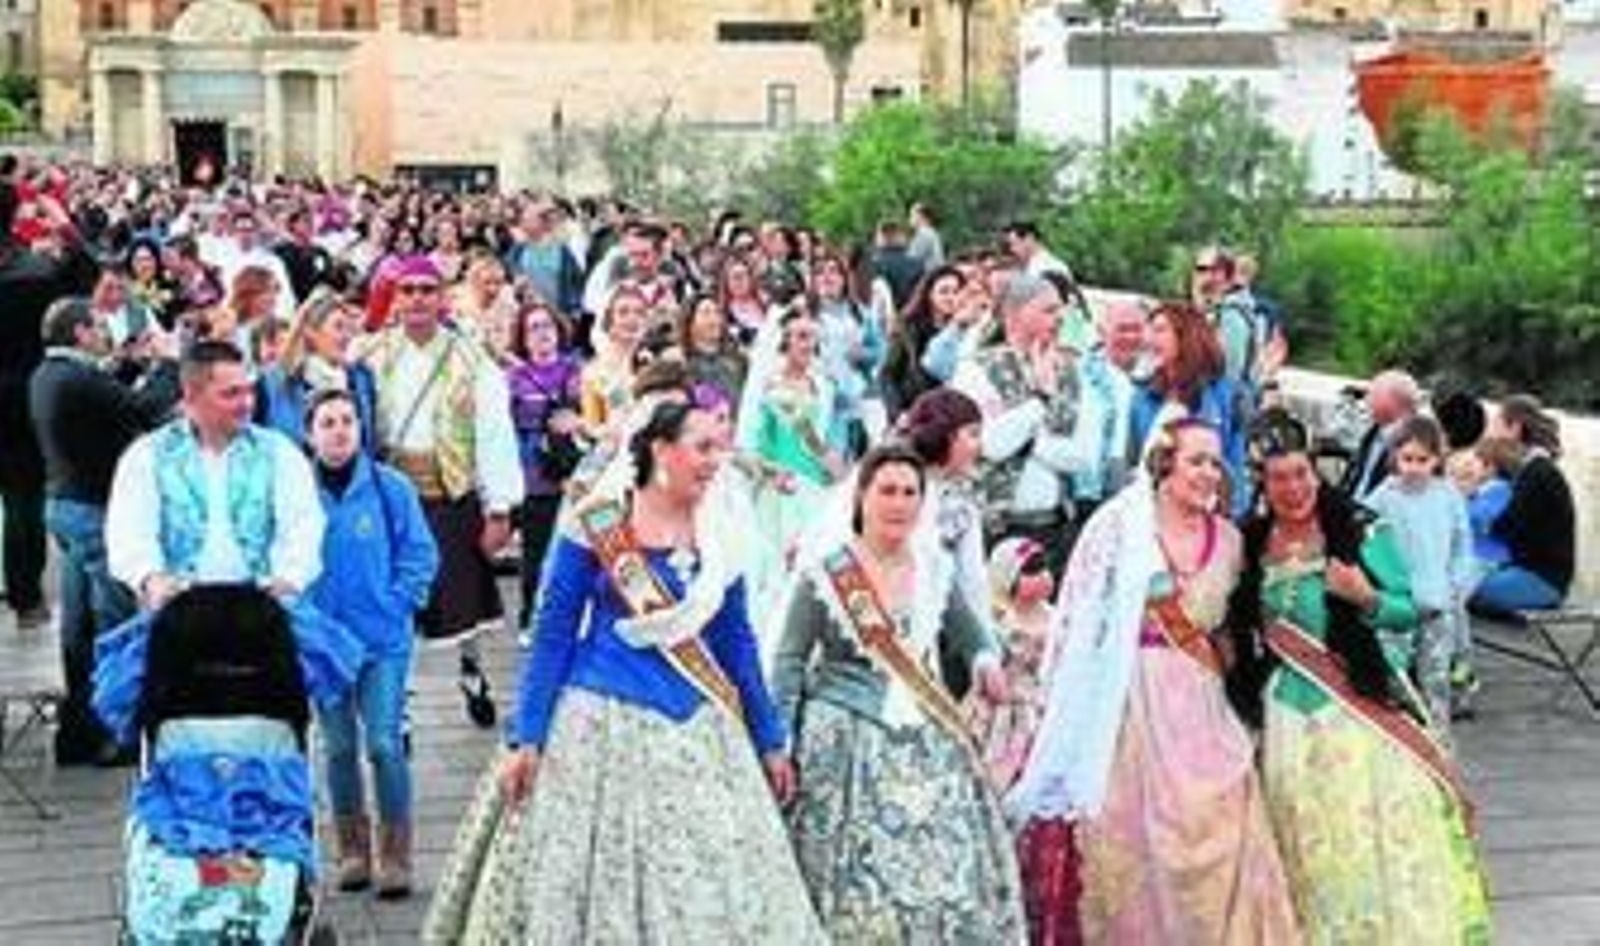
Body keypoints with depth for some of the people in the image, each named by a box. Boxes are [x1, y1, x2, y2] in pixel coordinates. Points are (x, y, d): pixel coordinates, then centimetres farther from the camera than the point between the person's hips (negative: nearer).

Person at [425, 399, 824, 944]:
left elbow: (737, 644, 12)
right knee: (591, 879, 3)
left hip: (697, 733, 4)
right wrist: (527, 738, -8)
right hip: (602, 724, -4)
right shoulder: (596, 526, -6)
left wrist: (770, 741, 13)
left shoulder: (718, 536, 6)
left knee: (707, 892, 4)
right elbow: (552, 635, -4)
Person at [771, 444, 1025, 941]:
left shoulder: (934, 570, 7)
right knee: (861, 879, -3)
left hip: (928, 744, 4)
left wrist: (987, 662, 0)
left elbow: (970, 635, 22)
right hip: (846, 744, -4)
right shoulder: (825, 571, -5)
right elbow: (790, 662, -2)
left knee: (949, 872, 1)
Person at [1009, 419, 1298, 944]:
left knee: (1212, 837, -1)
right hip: (1128, 702, -4)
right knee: (1131, 836, 0)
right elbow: (1079, 617, -5)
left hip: (1200, 705, 4)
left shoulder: (1227, 538, 9)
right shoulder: (1118, 524, -4)